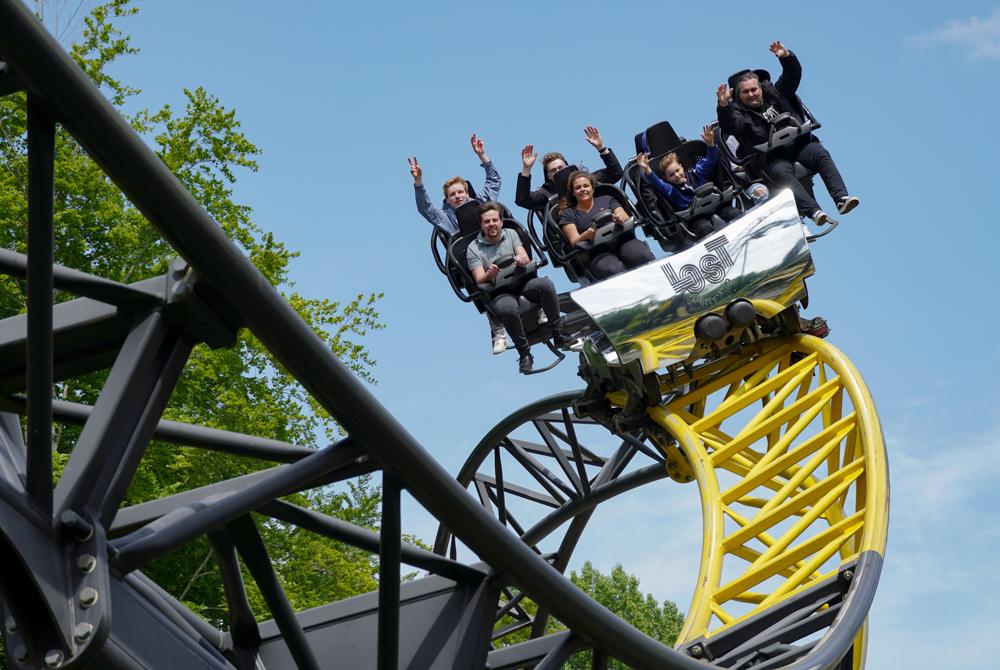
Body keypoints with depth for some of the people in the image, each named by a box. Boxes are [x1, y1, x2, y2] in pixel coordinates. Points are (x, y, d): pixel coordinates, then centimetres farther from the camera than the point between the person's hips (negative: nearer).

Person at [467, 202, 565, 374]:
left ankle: (558, 334, -20)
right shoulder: (473, 248, 5)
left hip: (523, 283, 3)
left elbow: (526, 259, 2)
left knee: (545, 284, -31)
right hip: (498, 293, -3)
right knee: (508, 309, -40)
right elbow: (479, 280, -5)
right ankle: (524, 354, -24)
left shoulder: (510, 234, 14)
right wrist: (489, 275, -31)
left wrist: (521, 259, -25)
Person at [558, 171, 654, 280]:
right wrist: (587, 235, -18)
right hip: (597, 253, -2)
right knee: (614, 270, -38)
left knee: (644, 257, -34)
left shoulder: (607, 200, 24)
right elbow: (574, 242, 6)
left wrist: (621, 218, -13)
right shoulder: (568, 214, 20)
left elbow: (627, 219, 12)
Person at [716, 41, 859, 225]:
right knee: (784, 174, -35)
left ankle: (842, 198, -35)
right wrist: (723, 106, -36)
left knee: (821, 154, -25)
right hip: (774, 159, -4)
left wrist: (786, 57, -6)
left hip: (800, 144, 4)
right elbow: (728, 125, -17)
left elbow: (793, 75, 14)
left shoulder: (774, 94, 18)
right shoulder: (737, 112, 5)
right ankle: (813, 211, -51)